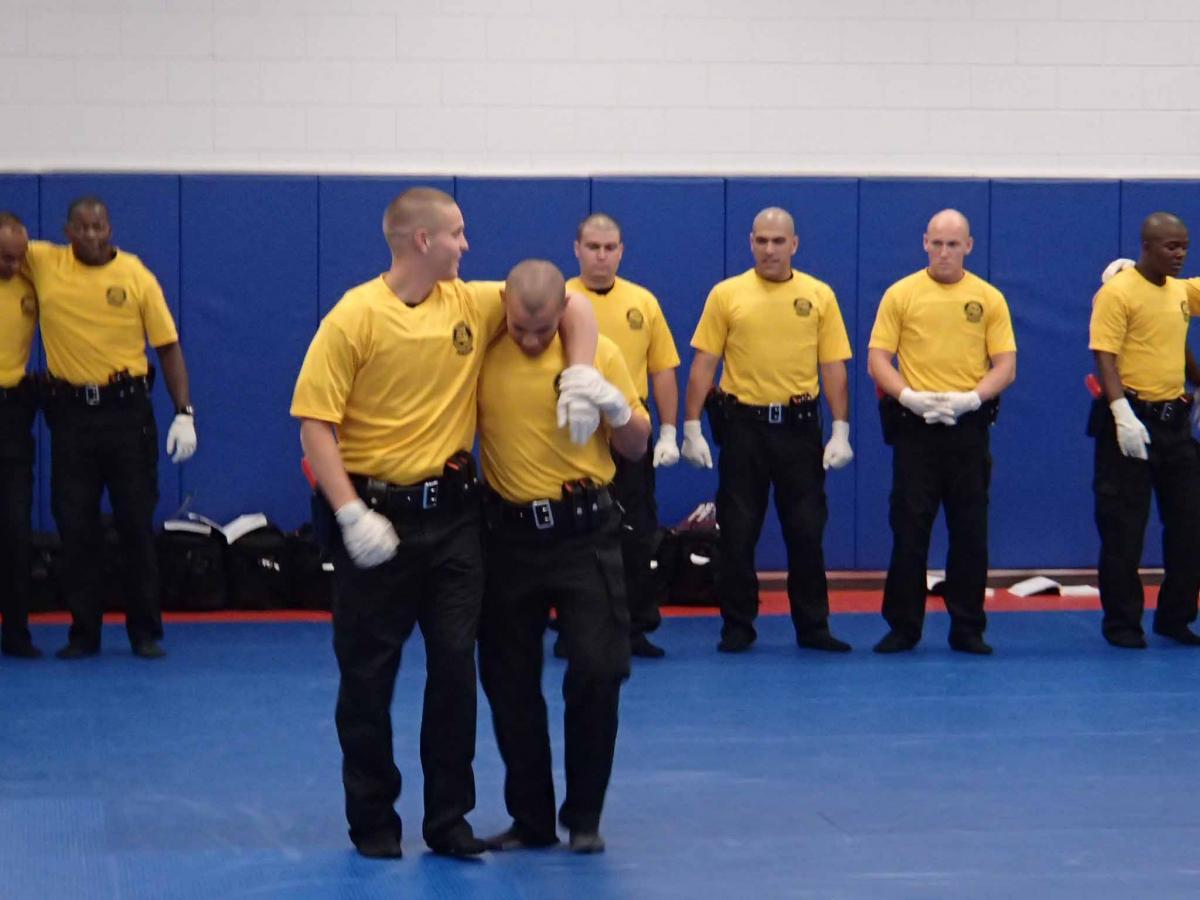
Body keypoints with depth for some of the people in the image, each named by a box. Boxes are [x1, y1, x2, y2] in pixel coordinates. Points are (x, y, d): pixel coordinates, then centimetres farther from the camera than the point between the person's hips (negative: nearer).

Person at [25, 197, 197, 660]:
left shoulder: (136, 275, -4)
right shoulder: (43, 263, 0)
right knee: (75, 527, 5)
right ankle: (83, 632, 15)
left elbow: (168, 346, 0)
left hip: (127, 410, -1)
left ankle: (146, 631, 13)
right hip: (70, 412, 1)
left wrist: (184, 413, -6)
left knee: (136, 523, 4)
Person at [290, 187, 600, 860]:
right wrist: (350, 514, -20)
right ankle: (373, 821, 18)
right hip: (376, 513, -4)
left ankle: (449, 817, 14)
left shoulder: (473, 303, 2)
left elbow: (574, 307, 7)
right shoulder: (355, 317, -10)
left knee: (456, 665, 4)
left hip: (451, 510, 4)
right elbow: (316, 421, -12)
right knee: (368, 674, 4)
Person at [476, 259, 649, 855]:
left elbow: (637, 448, 4)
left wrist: (615, 406, -15)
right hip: (509, 535, 1)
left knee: (597, 671, -7)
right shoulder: (481, 354, -3)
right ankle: (531, 819, 20)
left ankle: (584, 817, 9)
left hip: (585, 532, -1)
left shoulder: (599, 353, -3)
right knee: (509, 682, 6)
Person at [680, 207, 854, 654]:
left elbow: (834, 367, 3)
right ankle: (737, 625, 13)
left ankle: (812, 625, 14)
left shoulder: (819, 296, 3)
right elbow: (703, 364, 1)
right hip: (743, 424, -1)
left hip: (799, 425, 1)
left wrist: (841, 430, -4)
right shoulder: (726, 294, 1)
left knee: (806, 531, 5)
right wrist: (691, 427, -5)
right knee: (737, 532, 3)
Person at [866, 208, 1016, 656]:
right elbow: (877, 359, -1)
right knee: (909, 528, 1)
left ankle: (968, 628, 12)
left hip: (969, 427, 1)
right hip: (914, 425, -1)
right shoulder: (900, 294, 2)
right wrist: (909, 396, -17)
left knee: (970, 531, 4)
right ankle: (903, 626, 8)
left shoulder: (989, 299, 4)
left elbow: (1005, 365, 2)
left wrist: (972, 398, -15)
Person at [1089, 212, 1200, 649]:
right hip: (1132, 420, -7)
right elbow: (1104, 356, -17)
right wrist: (1122, 415, -26)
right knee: (1123, 527, -1)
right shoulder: (1118, 292, -11)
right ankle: (1121, 623, 7)